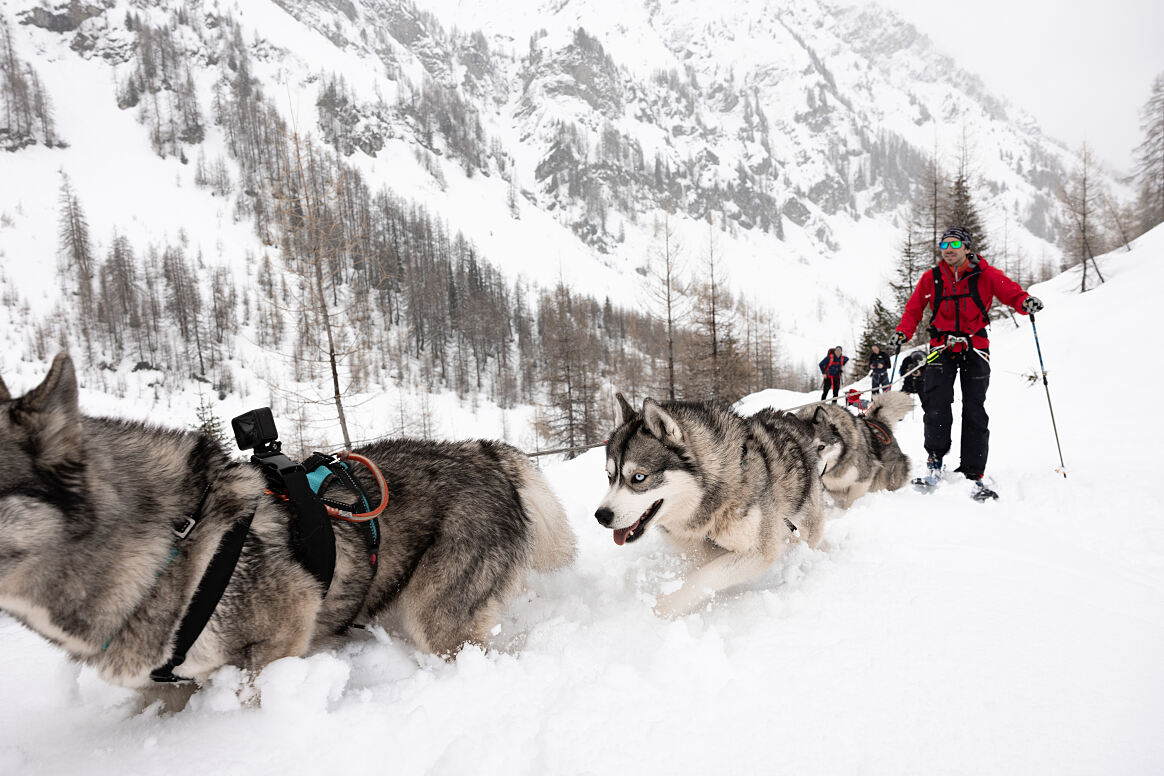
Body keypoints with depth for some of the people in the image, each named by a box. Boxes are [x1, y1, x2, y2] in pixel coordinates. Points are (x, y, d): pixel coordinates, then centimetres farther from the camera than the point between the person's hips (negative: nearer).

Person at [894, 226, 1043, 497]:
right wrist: (903, 332, -6)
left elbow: (1011, 292, 2)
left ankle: (972, 473, 3)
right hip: (942, 349, 1)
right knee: (936, 407, -12)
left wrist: (1025, 302, -20)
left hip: (975, 349, 0)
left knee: (974, 412, -2)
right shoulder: (931, 278, 6)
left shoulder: (985, 274, 1)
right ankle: (935, 457, 11)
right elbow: (914, 308, 10)